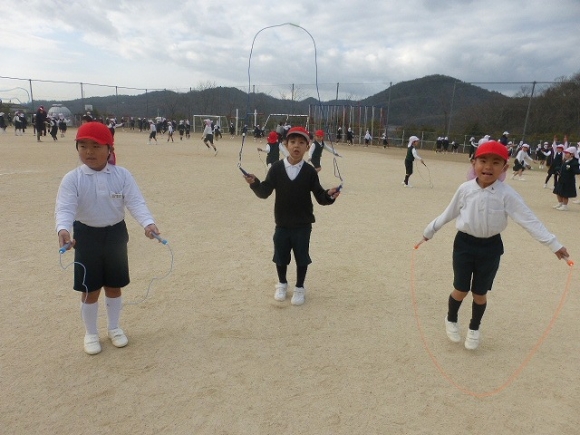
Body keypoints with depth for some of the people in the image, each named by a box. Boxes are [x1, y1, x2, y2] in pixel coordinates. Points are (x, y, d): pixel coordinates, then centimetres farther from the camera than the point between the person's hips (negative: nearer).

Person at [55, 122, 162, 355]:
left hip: (115, 234, 1)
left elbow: (136, 202, -15)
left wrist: (148, 223, -33)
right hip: (86, 236, -1)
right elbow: (65, 208, -20)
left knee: (114, 286, 15)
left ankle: (114, 328, 36)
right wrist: (63, 229, -41)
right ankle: (91, 334, 30)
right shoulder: (72, 179, -10)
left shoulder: (122, 175, -8)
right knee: (90, 289, 9)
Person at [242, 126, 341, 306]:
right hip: (282, 224, 2)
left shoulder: (309, 171, -7)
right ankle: (282, 284, 39)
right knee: (280, 256, 15)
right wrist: (254, 183, -25)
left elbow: (320, 197, -7)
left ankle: (299, 288, 30)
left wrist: (329, 195, -28)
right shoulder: (276, 168, -4)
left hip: (303, 225, -1)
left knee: (301, 257, 9)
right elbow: (264, 192, -7)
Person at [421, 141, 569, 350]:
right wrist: (430, 230, 12)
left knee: (480, 292, 12)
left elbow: (529, 220, -13)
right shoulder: (465, 189, -9)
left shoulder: (507, 194, -13)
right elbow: (448, 213, 4)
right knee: (461, 289, 6)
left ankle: (474, 329, 37)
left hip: (490, 247, 0)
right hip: (465, 243, 0)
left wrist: (554, 244, -16)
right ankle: (451, 320, 35)